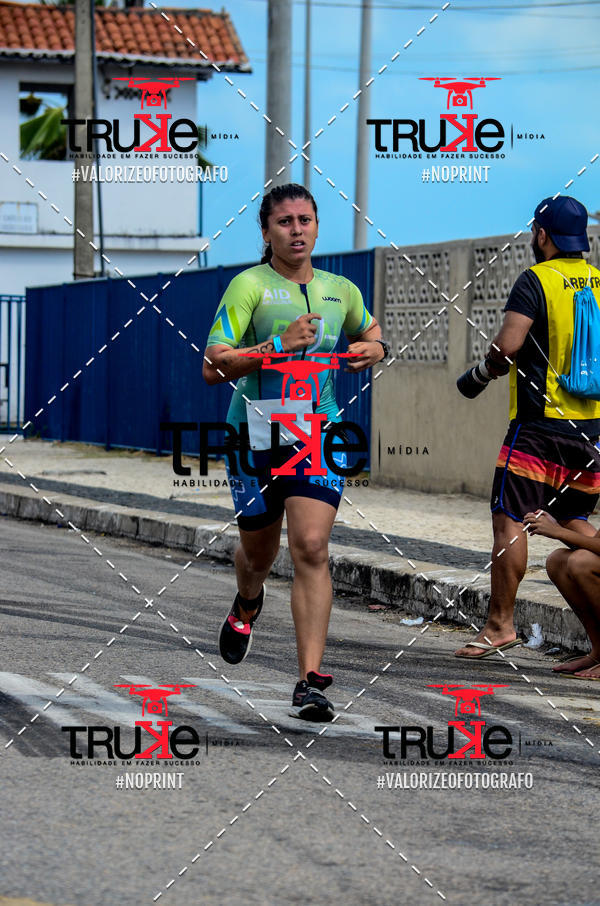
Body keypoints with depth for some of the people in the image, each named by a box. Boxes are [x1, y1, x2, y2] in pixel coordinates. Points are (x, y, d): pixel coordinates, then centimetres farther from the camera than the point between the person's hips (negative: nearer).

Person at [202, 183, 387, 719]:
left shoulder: (340, 290, 8)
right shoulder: (249, 286, -7)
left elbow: (370, 331, 30)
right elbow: (213, 368, -14)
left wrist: (375, 348, 6)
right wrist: (279, 346, -23)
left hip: (320, 434, 2)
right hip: (257, 434, -2)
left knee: (311, 549, -15)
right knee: (258, 551, 14)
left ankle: (311, 681, -16)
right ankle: (247, 606, 53)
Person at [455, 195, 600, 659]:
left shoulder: (537, 279, -9)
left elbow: (508, 344, -18)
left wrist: (481, 373, 0)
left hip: (540, 422, -7)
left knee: (510, 518, -2)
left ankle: (500, 624, -2)